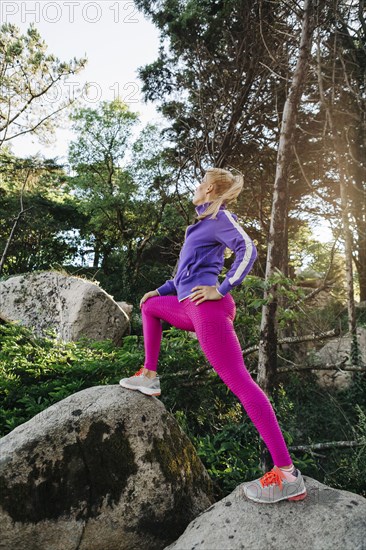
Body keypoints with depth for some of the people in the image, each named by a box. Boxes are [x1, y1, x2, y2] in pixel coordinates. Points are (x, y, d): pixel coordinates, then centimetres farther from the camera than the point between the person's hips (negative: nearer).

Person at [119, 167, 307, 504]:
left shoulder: (220, 217, -2)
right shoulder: (205, 222, 25)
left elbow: (247, 250, -19)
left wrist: (221, 290, -21)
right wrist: (161, 290, 32)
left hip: (208, 308, -10)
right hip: (192, 308, 10)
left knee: (239, 381, -15)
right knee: (150, 306, 28)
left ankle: (287, 475, -12)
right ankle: (149, 377, 26)